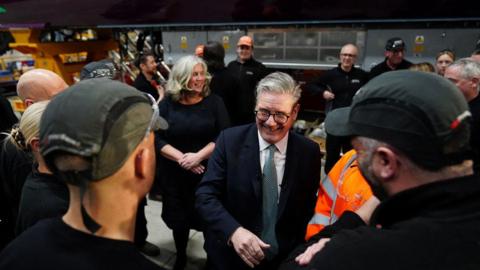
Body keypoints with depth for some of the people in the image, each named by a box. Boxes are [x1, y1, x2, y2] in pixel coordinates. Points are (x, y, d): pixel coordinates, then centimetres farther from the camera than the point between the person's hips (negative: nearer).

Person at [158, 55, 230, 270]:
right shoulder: (167, 104, -2)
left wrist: (198, 156, -20)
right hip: (175, 173, 2)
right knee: (179, 218, 16)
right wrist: (181, 158, -18)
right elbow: (157, 138, -6)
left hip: (208, 172, -1)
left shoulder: (214, 102, -4)